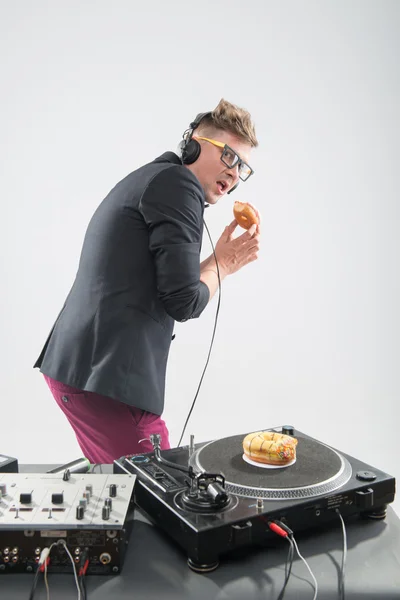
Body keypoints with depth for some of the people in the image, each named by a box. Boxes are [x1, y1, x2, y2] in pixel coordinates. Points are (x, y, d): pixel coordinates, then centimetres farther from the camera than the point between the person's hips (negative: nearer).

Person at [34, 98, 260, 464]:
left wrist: (220, 260, 15)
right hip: (107, 379, -10)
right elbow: (183, 302, -14)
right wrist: (222, 264, 4)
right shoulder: (178, 182, -9)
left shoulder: (148, 179, 22)